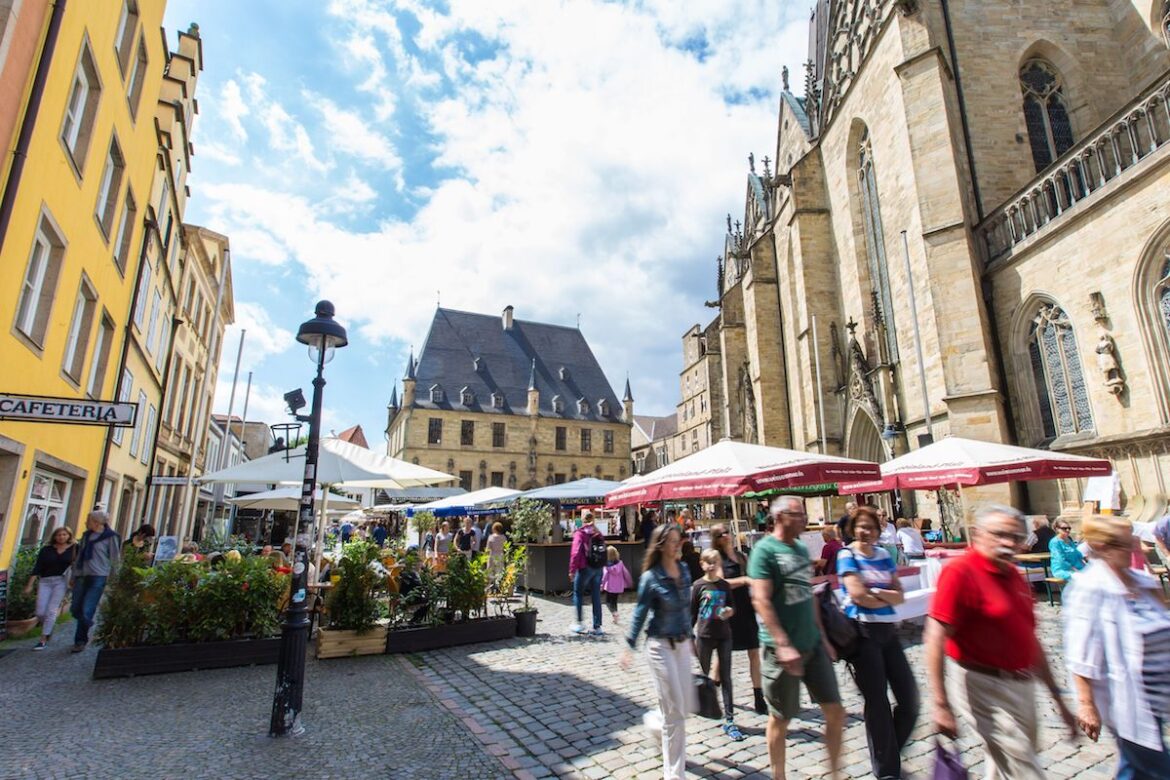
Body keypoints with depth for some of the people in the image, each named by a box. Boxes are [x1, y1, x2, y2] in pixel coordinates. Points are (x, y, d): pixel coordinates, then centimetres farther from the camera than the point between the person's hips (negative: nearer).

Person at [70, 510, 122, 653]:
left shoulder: (110, 537, -6)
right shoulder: (86, 535, 13)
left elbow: (115, 560, -5)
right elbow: (79, 556, 19)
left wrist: (111, 580, -6)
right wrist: (74, 575, 15)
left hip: (98, 578, -7)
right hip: (81, 576, 7)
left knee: (86, 610, -9)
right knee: (75, 609, 9)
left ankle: (80, 640, 7)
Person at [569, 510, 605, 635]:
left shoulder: (580, 533, -8)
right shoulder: (598, 534, 8)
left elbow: (575, 553, -15)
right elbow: (604, 552, 7)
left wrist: (572, 570, -12)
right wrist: (601, 566, 14)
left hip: (585, 568, -5)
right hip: (598, 568, 5)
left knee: (578, 593, 11)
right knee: (596, 597, 10)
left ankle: (580, 623, 8)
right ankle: (597, 627, 12)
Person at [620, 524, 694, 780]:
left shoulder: (684, 570, 1)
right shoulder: (651, 577, -17)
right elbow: (640, 613, -11)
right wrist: (629, 646, -15)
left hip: (682, 644, 6)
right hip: (661, 646, -6)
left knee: (686, 706, 15)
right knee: (675, 711, 0)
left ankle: (658, 723, 45)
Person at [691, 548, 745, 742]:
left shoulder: (725, 585, 1)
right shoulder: (698, 585, -6)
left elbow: (731, 605, 13)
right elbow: (692, 613, -1)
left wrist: (730, 611, -11)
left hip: (724, 636, 2)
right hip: (704, 636, -2)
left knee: (725, 677, 2)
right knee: (704, 675, 14)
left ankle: (729, 720, 5)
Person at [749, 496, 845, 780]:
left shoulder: (801, 549, 9)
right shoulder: (765, 550, -15)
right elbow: (761, 600, -20)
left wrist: (822, 636, 16)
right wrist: (783, 644, -24)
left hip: (813, 644, 7)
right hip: (782, 649, -7)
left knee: (835, 711, 11)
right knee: (780, 718, 9)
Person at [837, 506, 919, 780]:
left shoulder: (884, 554, 10)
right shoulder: (847, 555, -7)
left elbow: (900, 595, 4)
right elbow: (859, 596, -15)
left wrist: (876, 592, -14)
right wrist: (888, 598, -1)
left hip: (888, 631, 6)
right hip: (863, 633, -5)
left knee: (909, 698, 6)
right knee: (877, 701, 4)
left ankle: (890, 753, 30)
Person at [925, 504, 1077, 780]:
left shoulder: (1014, 576, 8)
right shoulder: (960, 572, -18)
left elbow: (1029, 640, 17)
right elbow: (935, 639, -22)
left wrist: (1057, 698, 19)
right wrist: (941, 705, -23)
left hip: (1022, 685, 8)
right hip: (985, 687, -8)